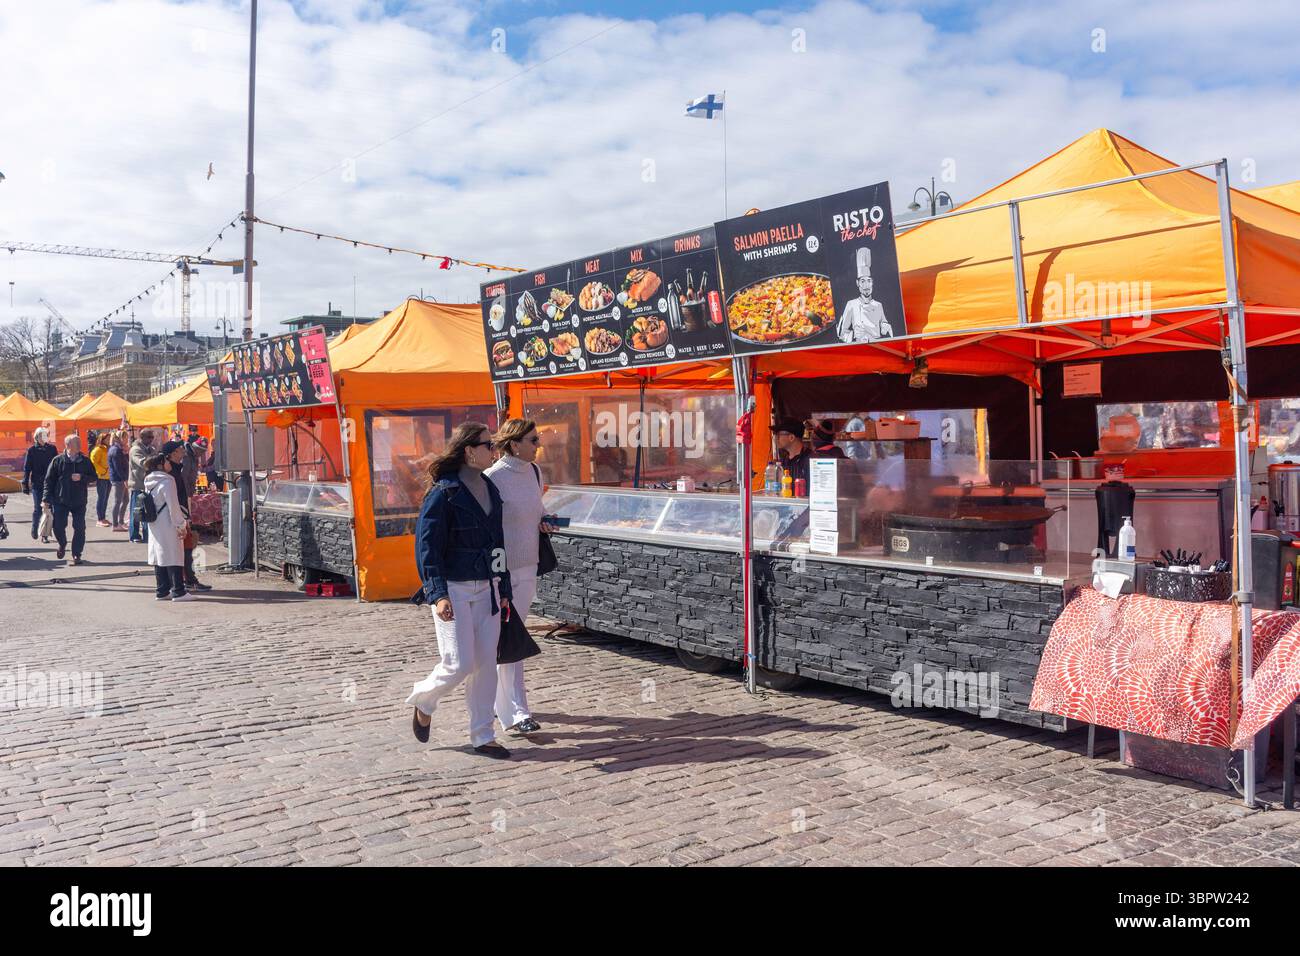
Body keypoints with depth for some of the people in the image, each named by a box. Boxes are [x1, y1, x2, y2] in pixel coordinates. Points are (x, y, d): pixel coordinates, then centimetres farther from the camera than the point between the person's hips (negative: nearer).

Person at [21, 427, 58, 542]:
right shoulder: (32, 450, 0)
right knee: (37, 509, 0)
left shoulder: (52, 449, 5)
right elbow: (27, 468, 2)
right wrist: (25, 484, -2)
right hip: (37, 484, -1)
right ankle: (34, 528, 26)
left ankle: (45, 535, 7)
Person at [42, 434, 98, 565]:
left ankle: (76, 555, 9)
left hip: (79, 501, 1)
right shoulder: (58, 460, 0)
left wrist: (82, 478, -13)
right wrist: (46, 499, -4)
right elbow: (49, 480, 1)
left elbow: (93, 477, 8)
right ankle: (62, 544, 32)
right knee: (58, 526, 0)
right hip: (60, 501, -1)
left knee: (79, 529, -1)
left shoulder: (85, 461, 4)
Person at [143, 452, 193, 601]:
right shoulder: (167, 481, -15)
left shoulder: (149, 483, 11)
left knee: (159, 558, 11)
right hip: (168, 527, -9)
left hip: (155, 526, 9)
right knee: (174, 558, -4)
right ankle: (178, 592, -3)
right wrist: (181, 525, -11)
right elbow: (173, 505, -17)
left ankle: (161, 591, 15)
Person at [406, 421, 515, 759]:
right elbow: (426, 546, -13)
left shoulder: (490, 489, 10)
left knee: (486, 663, 6)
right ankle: (422, 701, 24)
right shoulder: (443, 493, -11)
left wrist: (504, 590, 16)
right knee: (460, 664, -7)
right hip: (454, 588, -6)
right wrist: (438, 595, -21)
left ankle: (482, 736, 16)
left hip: (486, 588, 7)